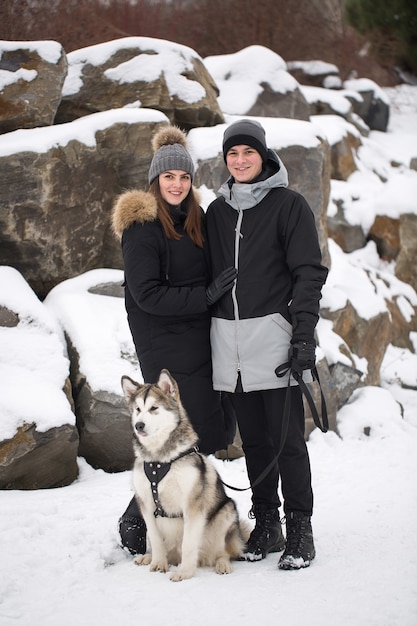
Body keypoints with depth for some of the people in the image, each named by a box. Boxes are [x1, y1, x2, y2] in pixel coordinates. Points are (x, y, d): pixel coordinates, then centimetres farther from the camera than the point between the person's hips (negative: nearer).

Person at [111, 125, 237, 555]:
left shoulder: (194, 220, 12)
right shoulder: (141, 227, -10)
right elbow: (148, 294, -17)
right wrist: (207, 295, -20)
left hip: (199, 339, 8)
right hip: (164, 346, -8)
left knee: (216, 425, 7)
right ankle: (136, 524, 3)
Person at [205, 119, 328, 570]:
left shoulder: (289, 204, -1)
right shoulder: (217, 211, 15)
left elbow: (308, 272, -5)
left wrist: (304, 332, -14)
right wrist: (209, 337, 15)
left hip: (273, 333, -5)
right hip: (229, 339, 5)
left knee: (286, 438, -5)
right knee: (253, 439, 9)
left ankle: (299, 532, 2)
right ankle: (266, 526, 16)